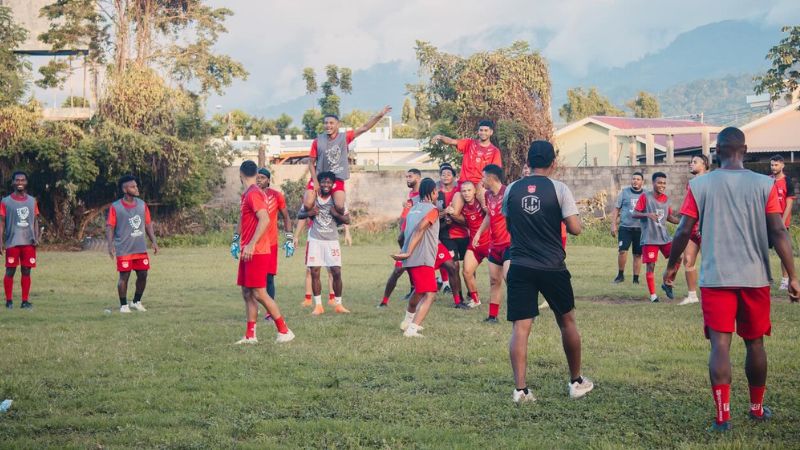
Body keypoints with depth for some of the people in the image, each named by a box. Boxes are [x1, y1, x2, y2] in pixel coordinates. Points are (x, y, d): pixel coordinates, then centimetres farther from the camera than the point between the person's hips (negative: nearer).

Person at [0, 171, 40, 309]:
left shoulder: (32, 201, 11)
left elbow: (35, 221, 13)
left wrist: (36, 237, 0)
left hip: (29, 242, 3)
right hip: (12, 242, -3)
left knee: (26, 271, 3)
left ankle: (25, 300, 6)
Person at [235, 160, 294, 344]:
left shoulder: (253, 194, -15)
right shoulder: (247, 194, 15)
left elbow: (264, 220, -24)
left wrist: (251, 244, -26)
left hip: (256, 252, -10)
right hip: (249, 251, 10)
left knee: (258, 293, -9)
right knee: (247, 293, 8)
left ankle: (284, 331, -3)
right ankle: (250, 335, 10)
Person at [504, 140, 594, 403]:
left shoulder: (511, 190, 4)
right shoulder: (558, 189, -6)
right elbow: (575, 228, -9)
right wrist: (571, 216, 11)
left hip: (520, 267, 1)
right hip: (552, 268, -1)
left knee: (520, 327, 0)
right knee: (567, 321, 17)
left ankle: (520, 389, -10)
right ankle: (576, 382, 27)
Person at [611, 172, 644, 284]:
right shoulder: (624, 192, 5)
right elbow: (616, 209, 6)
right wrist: (613, 225, -1)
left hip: (640, 229, 1)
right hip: (625, 227, -1)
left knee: (638, 254, 3)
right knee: (622, 250, -13)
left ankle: (636, 279, 12)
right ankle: (620, 275, 4)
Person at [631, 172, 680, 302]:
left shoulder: (666, 199, 9)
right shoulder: (645, 197, -7)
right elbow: (634, 214, -10)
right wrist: (647, 215, -28)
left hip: (664, 236, 5)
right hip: (649, 238, -5)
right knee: (651, 266, -5)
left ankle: (668, 284, 15)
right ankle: (653, 295, 5)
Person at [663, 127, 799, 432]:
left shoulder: (699, 185, -1)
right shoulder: (765, 185, -1)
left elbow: (684, 231, -1)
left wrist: (672, 266, 14)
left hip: (716, 278, -1)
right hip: (755, 278, 1)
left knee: (720, 345, -1)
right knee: (754, 343, 16)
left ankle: (722, 415, -9)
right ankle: (757, 408, 28)